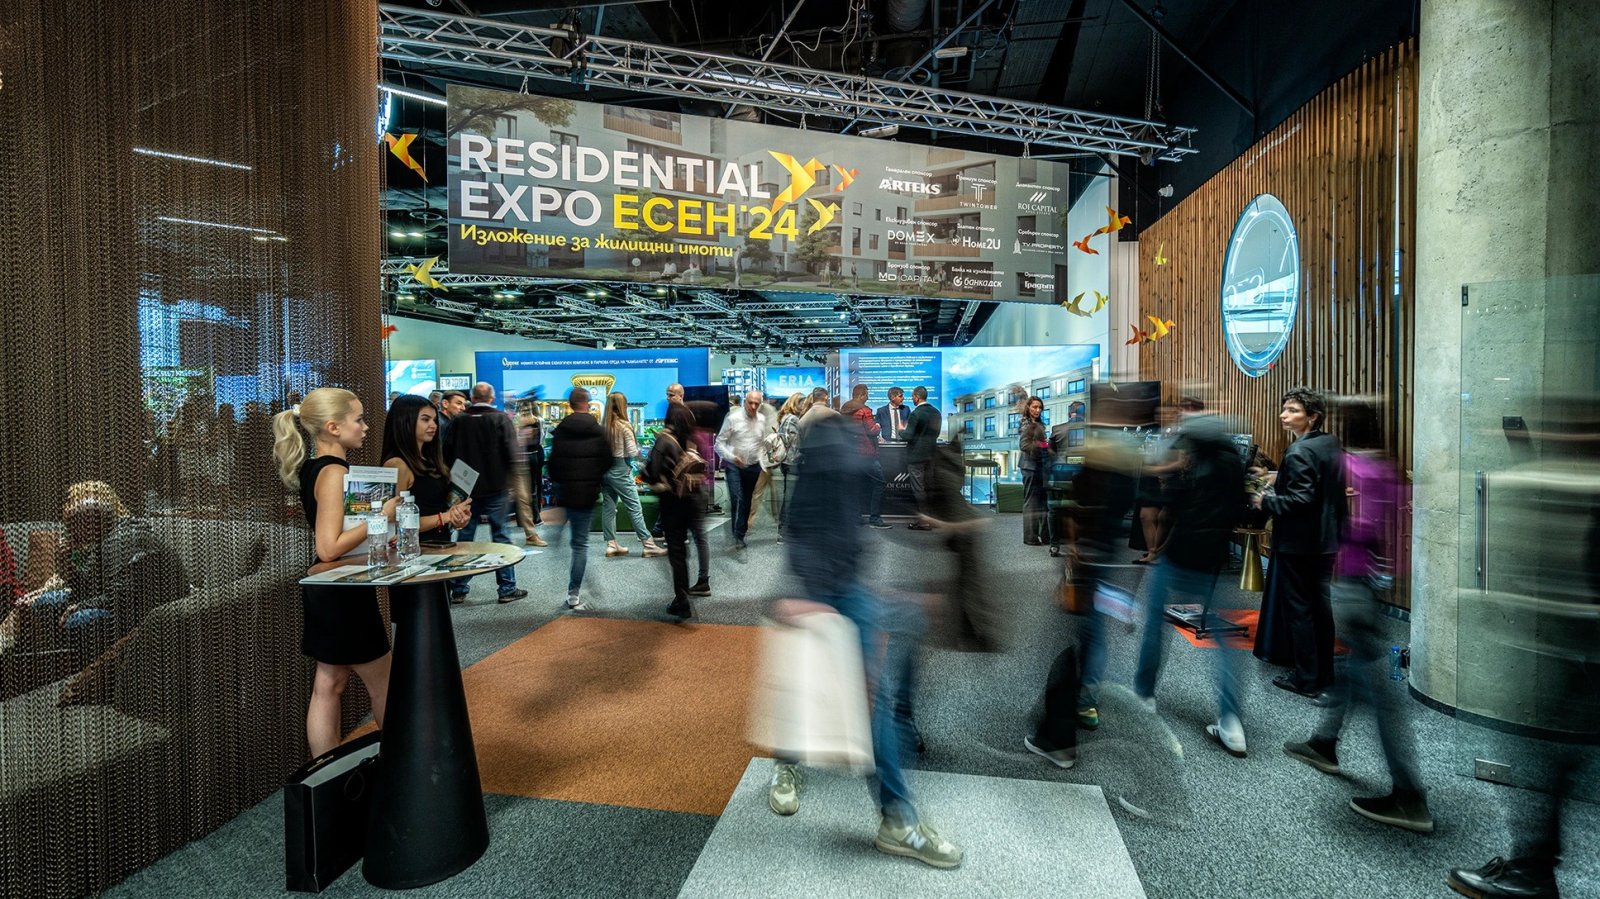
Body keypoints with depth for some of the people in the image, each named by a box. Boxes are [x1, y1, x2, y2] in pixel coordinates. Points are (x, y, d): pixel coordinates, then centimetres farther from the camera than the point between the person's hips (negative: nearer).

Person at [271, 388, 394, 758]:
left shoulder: (311, 468, 8)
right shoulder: (334, 473, -21)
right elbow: (329, 548, -27)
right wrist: (381, 517, -22)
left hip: (326, 592, 9)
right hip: (344, 594, -9)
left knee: (328, 686, 14)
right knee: (382, 686, 9)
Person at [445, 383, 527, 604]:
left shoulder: (459, 421, 1)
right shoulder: (500, 419, -8)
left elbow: (450, 454, 5)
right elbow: (511, 453, -13)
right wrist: (511, 481, -3)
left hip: (467, 488, 3)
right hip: (496, 488, -3)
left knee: (464, 538, 11)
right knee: (501, 537, 3)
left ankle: (458, 590, 15)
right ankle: (507, 589, 6)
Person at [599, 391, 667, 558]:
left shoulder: (603, 425, 1)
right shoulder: (624, 425, -11)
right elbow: (632, 452, -12)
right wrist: (639, 451, 8)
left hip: (604, 469, 5)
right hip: (620, 470, -5)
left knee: (608, 507, 11)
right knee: (635, 508, -1)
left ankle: (611, 545, 16)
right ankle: (648, 546, 3)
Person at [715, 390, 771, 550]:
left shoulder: (762, 420, 2)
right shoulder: (733, 418, -11)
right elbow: (719, 442, -10)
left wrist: (763, 461, 7)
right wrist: (732, 457, -22)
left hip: (753, 466, 4)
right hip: (734, 466, -4)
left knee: (747, 501, 12)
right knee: (737, 499, -17)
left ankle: (740, 534, 24)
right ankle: (738, 536, -12)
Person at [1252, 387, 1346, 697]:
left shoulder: (1299, 452, -21)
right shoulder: (1332, 444, 7)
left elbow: (1301, 500, -24)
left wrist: (1266, 501, -12)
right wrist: (1281, 480, 14)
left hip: (1297, 543, -9)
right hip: (1326, 540, 9)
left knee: (1297, 608, 1)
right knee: (1320, 605, 16)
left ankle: (1306, 679, 10)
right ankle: (1324, 673, 27)